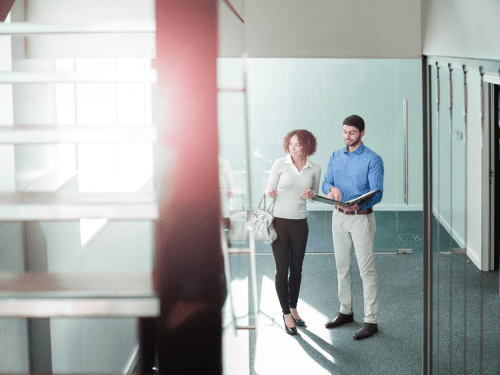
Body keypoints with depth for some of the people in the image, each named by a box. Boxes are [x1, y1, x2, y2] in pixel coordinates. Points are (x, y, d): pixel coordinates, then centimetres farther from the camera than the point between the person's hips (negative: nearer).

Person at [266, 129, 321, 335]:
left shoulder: (314, 169, 1)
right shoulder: (280, 164, -7)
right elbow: (269, 189, -1)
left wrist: (311, 194, -8)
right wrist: (271, 193, -24)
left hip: (300, 223, 3)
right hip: (279, 221, -3)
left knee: (296, 269, 11)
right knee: (282, 269, 1)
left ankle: (293, 308, 29)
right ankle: (286, 314, 12)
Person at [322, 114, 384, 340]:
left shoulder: (372, 160, -9)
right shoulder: (336, 157, 10)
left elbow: (376, 193, -15)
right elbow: (325, 183, 6)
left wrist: (359, 205, -34)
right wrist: (332, 189, -19)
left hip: (361, 217, -6)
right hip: (339, 217, 6)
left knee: (366, 269, -7)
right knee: (342, 266, 13)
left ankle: (371, 321, -5)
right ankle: (345, 312, 27)